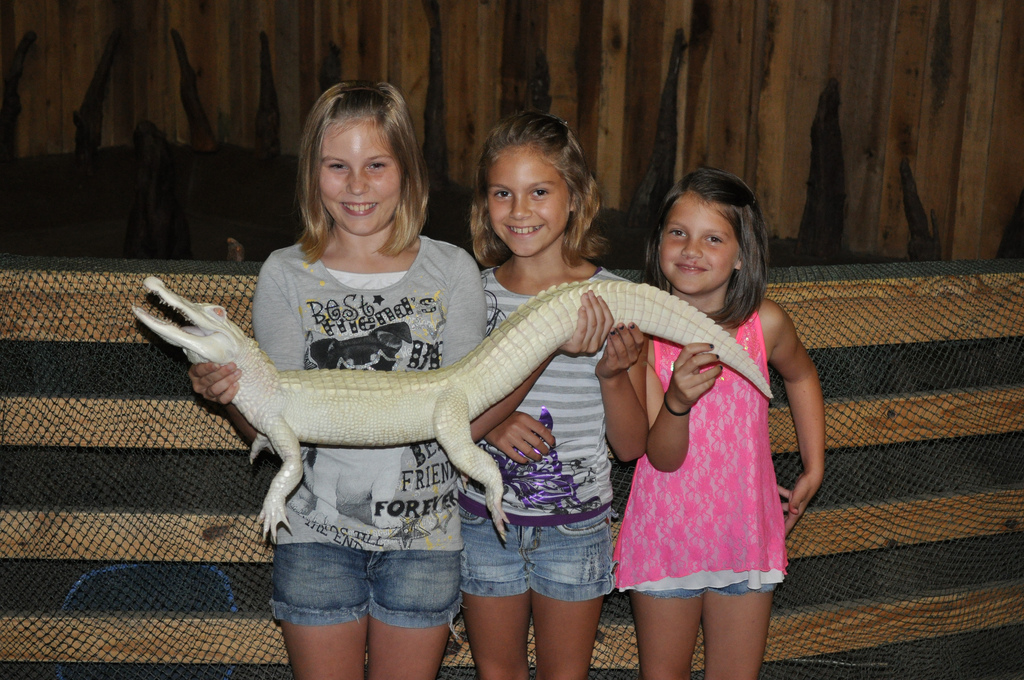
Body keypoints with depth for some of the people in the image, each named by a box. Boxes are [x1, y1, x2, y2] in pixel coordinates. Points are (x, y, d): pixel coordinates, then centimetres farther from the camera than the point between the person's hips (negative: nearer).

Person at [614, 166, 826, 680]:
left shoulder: (765, 323, -11)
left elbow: (801, 377, 13)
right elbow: (664, 458, -18)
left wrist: (814, 470, 13)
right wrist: (678, 399, -38)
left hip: (744, 530, 1)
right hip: (665, 532, -1)